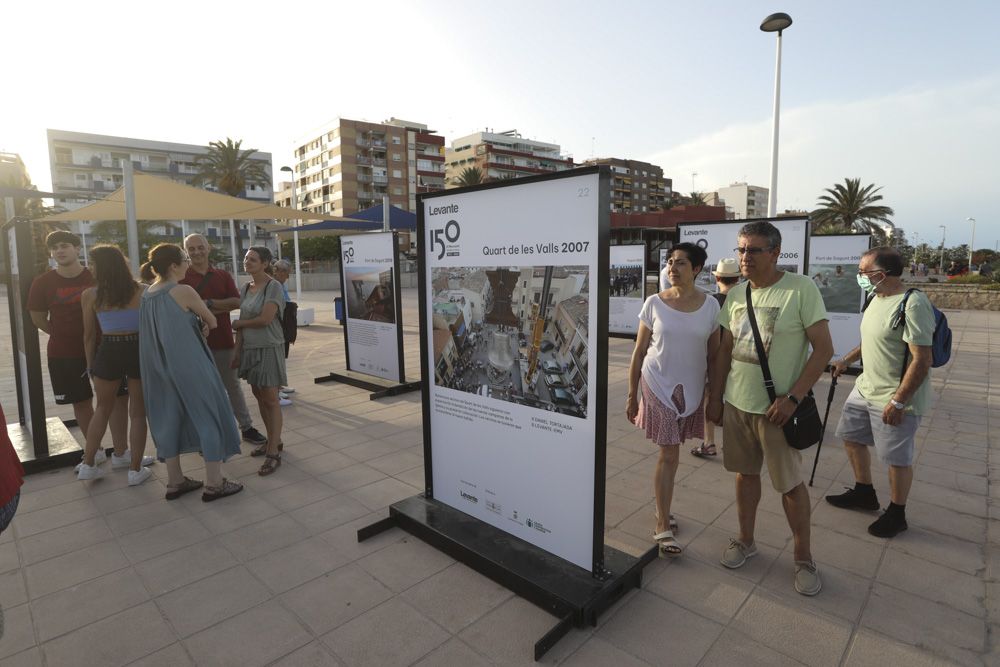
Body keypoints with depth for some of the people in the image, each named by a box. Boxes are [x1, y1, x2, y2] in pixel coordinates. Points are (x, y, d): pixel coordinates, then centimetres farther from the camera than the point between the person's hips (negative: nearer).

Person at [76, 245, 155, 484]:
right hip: (139, 351, -1)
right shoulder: (142, 292, -6)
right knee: (138, 413, 9)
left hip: (108, 353, 1)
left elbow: (89, 335, 3)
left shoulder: (90, 295, -4)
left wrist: (90, 364, 15)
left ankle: (88, 465, 27)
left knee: (103, 409, 23)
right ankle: (135, 470, 15)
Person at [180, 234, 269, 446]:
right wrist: (220, 308, -17)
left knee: (233, 385, 12)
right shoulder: (182, 278, -2)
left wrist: (209, 303, -16)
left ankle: (246, 427, 23)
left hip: (223, 340, 2)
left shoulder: (223, 276, 7)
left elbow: (236, 302, -5)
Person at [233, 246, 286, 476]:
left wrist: (238, 324, -3)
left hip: (269, 348, -7)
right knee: (259, 395, 13)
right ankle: (273, 441, 26)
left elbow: (265, 319, -18)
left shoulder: (273, 287, -12)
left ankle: (273, 453, 1)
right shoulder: (246, 288, 10)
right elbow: (242, 321, 11)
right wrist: (237, 351, 9)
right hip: (249, 348, 7)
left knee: (270, 399, -4)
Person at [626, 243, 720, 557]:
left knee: (670, 452, 14)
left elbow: (714, 354, 5)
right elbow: (639, 351, -1)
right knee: (669, 454, -3)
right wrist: (631, 394, -1)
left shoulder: (710, 306, -1)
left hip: (691, 389, 2)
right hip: (657, 386, -2)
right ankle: (662, 527, 9)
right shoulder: (654, 303, -5)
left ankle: (662, 510, 34)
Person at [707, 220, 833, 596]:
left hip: (776, 408, -5)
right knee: (745, 472, 17)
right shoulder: (735, 296, 5)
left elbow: (823, 349, -12)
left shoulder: (800, 289, -11)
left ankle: (803, 558, 27)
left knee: (790, 483, 7)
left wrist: (792, 398, -18)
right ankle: (745, 541, 34)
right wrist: (715, 398, 10)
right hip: (736, 403, 5)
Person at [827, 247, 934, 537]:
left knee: (897, 458, 6)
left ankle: (896, 514, 27)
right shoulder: (877, 298, 5)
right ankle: (864, 493, 39)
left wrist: (898, 402, -24)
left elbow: (921, 360, -25)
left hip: (896, 398, -9)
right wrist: (847, 360, 23)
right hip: (865, 389, 9)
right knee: (851, 437, 20)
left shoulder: (912, 304, -23)